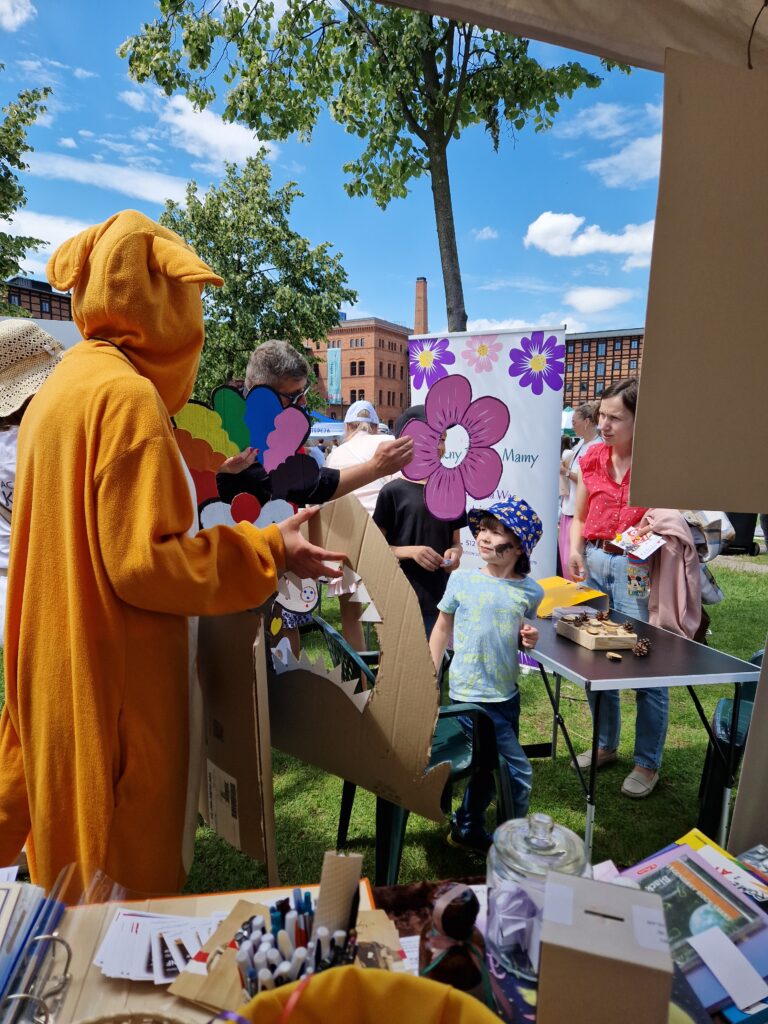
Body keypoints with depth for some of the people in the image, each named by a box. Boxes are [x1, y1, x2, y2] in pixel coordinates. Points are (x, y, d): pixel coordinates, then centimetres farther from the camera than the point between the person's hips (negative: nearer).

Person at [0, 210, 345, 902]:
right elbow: (142, 561, -23)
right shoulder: (128, 393, -20)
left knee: (74, 829, 25)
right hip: (117, 679, -9)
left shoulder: (59, 388, 9)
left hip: (55, 671, 9)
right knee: (126, 853, 9)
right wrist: (268, 552, -15)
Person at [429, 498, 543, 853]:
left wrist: (529, 640, -10)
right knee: (519, 773, -3)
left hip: (507, 694, 5)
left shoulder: (531, 592, -3)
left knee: (490, 767, 21)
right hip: (471, 696, -4)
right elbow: (442, 628, 1)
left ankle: (467, 829, 45)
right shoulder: (462, 580, -10)